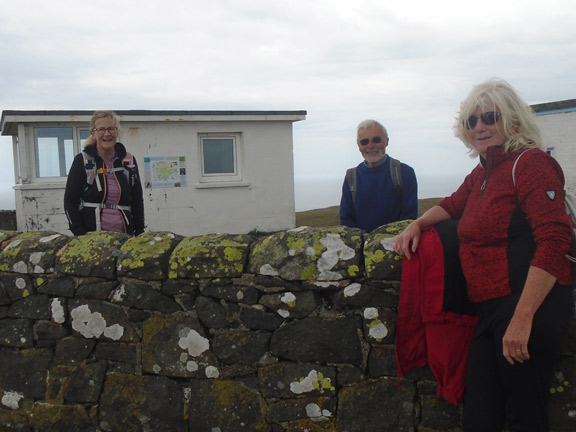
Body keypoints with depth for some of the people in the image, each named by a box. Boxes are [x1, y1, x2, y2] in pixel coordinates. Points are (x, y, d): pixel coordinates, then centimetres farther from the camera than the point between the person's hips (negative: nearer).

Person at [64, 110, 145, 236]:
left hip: (124, 235, 3)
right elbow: (70, 202, 2)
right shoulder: (82, 161, 3)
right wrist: (81, 236, -7)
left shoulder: (129, 161, 11)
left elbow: (138, 201, 15)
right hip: (91, 235, -2)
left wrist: (140, 234, 8)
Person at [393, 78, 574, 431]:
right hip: (492, 310, 9)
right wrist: (418, 224, 14)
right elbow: (453, 205, 36)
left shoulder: (530, 163, -11)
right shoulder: (481, 173, 17)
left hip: (531, 309, -9)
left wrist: (522, 317, -25)